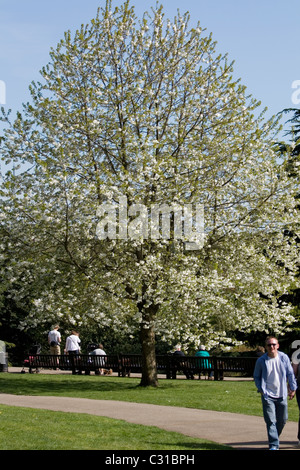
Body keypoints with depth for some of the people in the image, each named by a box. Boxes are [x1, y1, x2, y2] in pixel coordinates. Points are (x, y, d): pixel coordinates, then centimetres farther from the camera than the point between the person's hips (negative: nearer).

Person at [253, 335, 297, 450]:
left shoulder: (284, 358, -2)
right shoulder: (261, 360, -5)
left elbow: (290, 374, 8)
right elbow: (256, 376, 7)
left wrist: (293, 388, 6)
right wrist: (261, 389, -4)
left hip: (282, 395, 3)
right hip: (267, 395, -2)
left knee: (282, 420, 12)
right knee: (270, 421, -9)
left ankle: (274, 437, 36)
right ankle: (274, 445, -7)